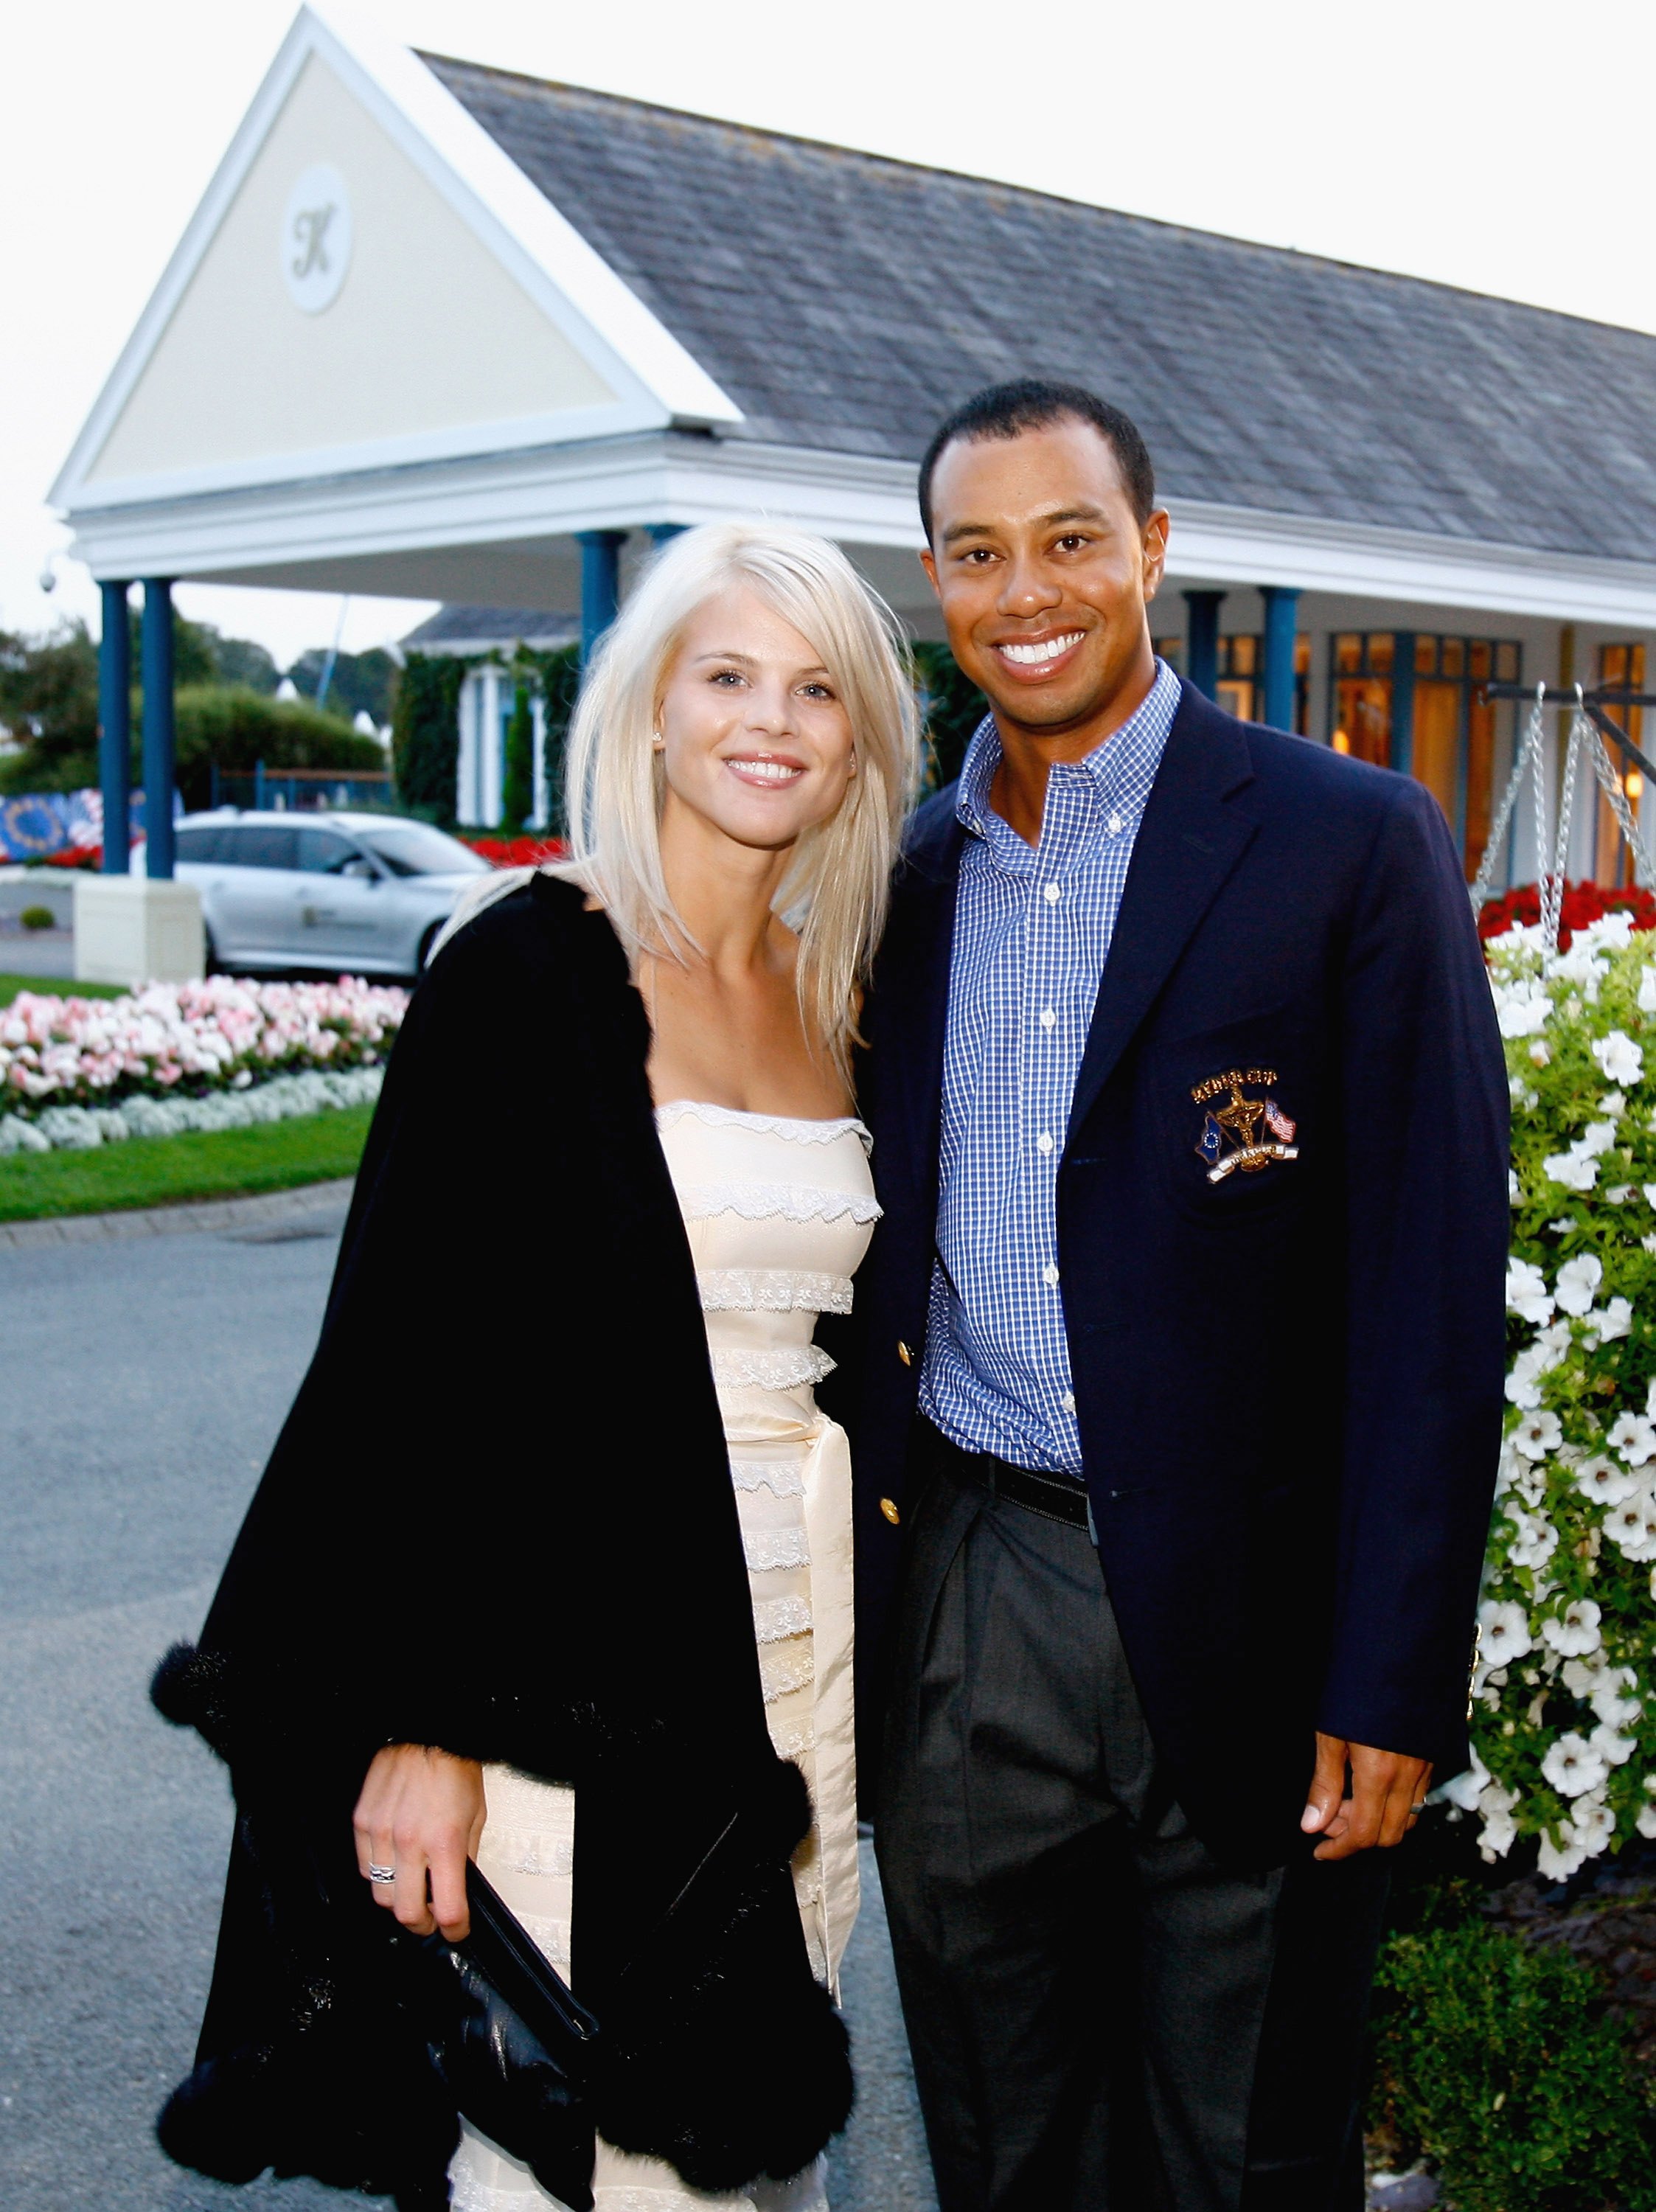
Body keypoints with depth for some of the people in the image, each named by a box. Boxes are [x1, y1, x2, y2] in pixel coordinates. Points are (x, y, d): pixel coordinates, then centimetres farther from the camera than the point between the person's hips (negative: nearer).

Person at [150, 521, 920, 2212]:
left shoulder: (842, 998, 8)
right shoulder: (526, 968, -10)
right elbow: (414, 1353, -13)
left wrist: (852, 1672, 13)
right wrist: (421, 1723, -15)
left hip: (794, 1644, 6)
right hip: (584, 1649, -6)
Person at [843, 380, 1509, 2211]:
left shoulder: (1351, 846, -7)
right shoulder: (908, 874, 8)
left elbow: (1430, 1286, -10)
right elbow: (879, 1261, 12)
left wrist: (1395, 1679, -13)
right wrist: (846, 1607, 8)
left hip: (1233, 1620, -4)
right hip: (955, 1605, 4)